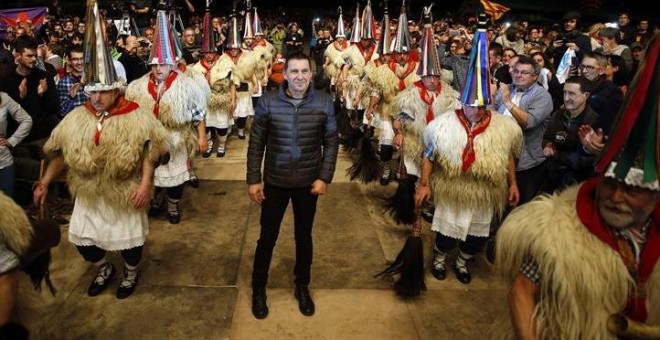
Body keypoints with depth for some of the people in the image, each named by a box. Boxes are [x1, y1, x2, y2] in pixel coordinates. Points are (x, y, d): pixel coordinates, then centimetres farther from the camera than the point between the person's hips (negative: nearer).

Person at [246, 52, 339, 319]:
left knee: (304, 236, 17)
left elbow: (331, 142, -1)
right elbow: (256, 143, -5)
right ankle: (258, 288, 34)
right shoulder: (267, 102, -11)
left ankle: (302, 286, 39)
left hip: (309, 182, 1)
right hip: (275, 182, -1)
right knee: (267, 237, 12)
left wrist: (325, 177, -7)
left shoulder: (324, 102, -8)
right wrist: (253, 179, -6)